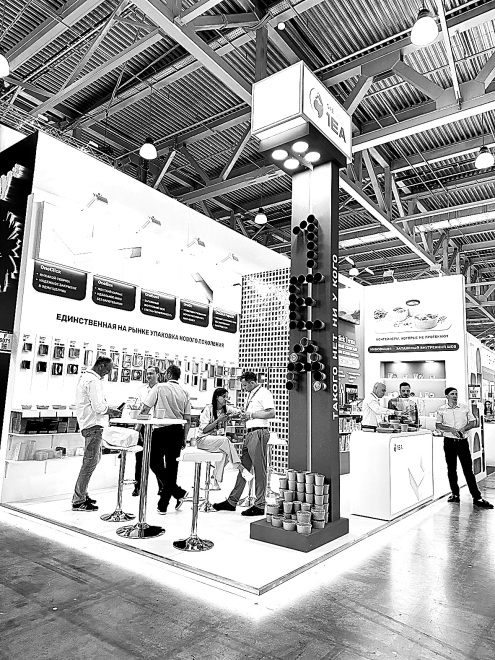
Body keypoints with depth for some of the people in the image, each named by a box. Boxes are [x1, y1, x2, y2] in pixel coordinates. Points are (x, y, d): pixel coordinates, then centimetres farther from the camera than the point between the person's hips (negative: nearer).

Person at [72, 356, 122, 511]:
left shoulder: (85, 377, 18)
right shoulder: (93, 381, -16)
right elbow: (99, 407, -20)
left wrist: (108, 409, 14)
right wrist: (111, 411, -4)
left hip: (89, 424, 11)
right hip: (93, 425, -11)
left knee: (93, 459, 19)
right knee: (90, 462, -6)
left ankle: (81, 494, 28)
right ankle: (78, 501, 1)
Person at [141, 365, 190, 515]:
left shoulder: (159, 387, -3)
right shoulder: (185, 393, 8)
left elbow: (145, 408, -5)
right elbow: (188, 420, 6)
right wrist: (184, 439, 14)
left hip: (161, 430, -4)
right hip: (178, 431, 5)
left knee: (155, 463, 9)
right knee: (172, 467, 10)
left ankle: (178, 492, -1)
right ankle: (163, 505, 17)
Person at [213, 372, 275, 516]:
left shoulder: (264, 393, -8)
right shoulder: (250, 395, 20)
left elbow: (271, 413, -18)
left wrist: (251, 414, -15)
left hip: (259, 433, -9)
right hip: (250, 433, 9)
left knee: (259, 470, -3)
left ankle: (259, 506, 5)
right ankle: (232, 501, 17)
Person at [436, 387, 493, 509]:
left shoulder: (464, 407, 4)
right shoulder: (441, 410, 1)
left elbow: (473, 422, 7)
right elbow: (438, 425, 0)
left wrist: (464, 428, -10)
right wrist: (451, 429, -15)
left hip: (462, 441, 0)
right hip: (449, 442, 0)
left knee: (468, 469, -3)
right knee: (451, 469, 7)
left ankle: (477, 497, -1)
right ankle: (455, 494, 19)